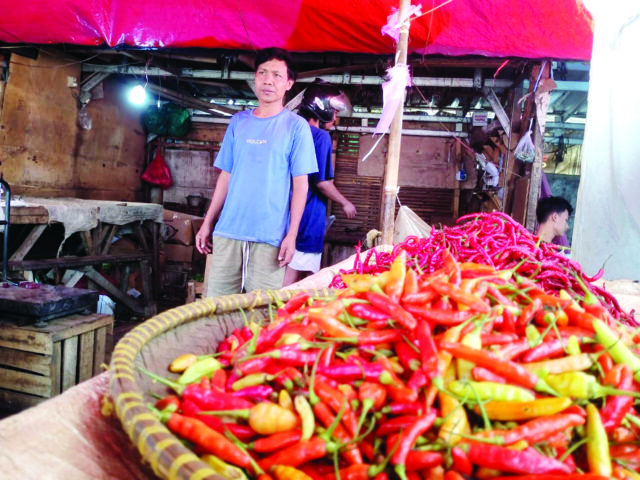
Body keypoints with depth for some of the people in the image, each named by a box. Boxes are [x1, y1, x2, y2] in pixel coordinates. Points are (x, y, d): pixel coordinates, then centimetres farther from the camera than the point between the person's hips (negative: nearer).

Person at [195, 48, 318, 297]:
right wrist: (207, 222, 12)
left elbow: (300, 183, -2)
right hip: (228, 230, 4)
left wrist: (292, 234, -9)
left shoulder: (296, 126, 1)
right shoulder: (238, 121, 12)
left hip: (270, 235, -3)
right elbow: (226, 176, 15)